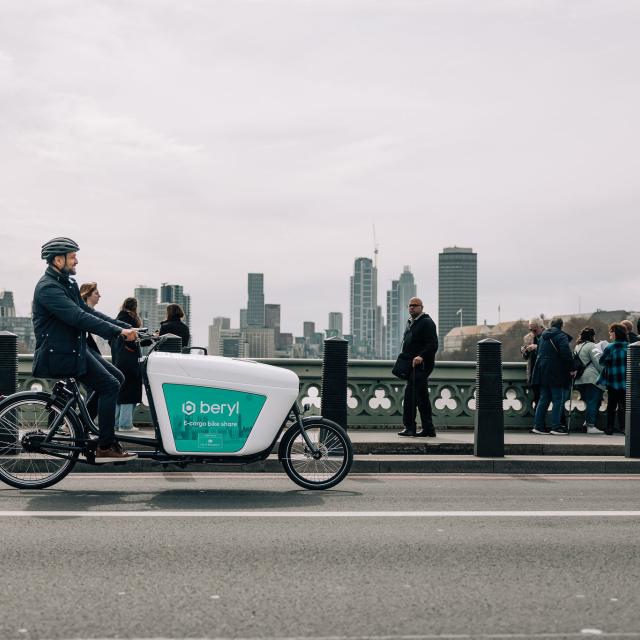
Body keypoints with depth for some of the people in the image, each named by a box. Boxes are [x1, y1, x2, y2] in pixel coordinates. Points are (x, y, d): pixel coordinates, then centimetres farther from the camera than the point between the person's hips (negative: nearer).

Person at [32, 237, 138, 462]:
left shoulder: (67, 283, 14)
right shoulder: (48, 288, -18)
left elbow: (87, 311, 13)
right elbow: (79, 317, -27)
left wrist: (125, 326, 3)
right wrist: (118, 331, -30)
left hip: (74, 348, 10)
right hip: (58, 355, -10)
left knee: (117, 377, 10)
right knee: (110, 386, -14)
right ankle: (105, 447, -7)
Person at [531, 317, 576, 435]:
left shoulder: (543, 336, 15)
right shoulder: (561, 336, -10)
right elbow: (566, 353, -20)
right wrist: (572, 369, -14)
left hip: (542, 371, 8)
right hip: (556, 373, -8)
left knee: (544, 399, 12)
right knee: (558, 399, -2)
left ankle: (538, 425, 11)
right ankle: (556, 427, -3)